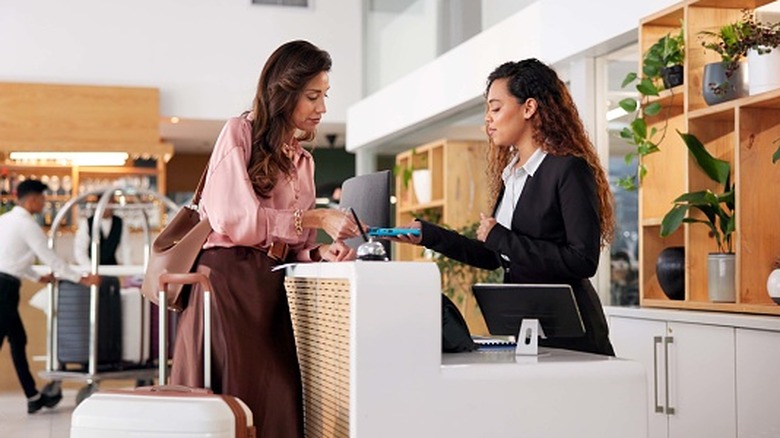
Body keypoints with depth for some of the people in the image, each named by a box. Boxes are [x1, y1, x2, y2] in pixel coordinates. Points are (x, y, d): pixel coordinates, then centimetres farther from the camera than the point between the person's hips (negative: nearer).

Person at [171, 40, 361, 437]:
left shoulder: (303, 161, 19)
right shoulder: (240, 133, -1)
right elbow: (234, 217, -13)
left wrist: (323, 252, -3)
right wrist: (316, 218, -13)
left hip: (272, 291, 6)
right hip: (226, 282, -6)